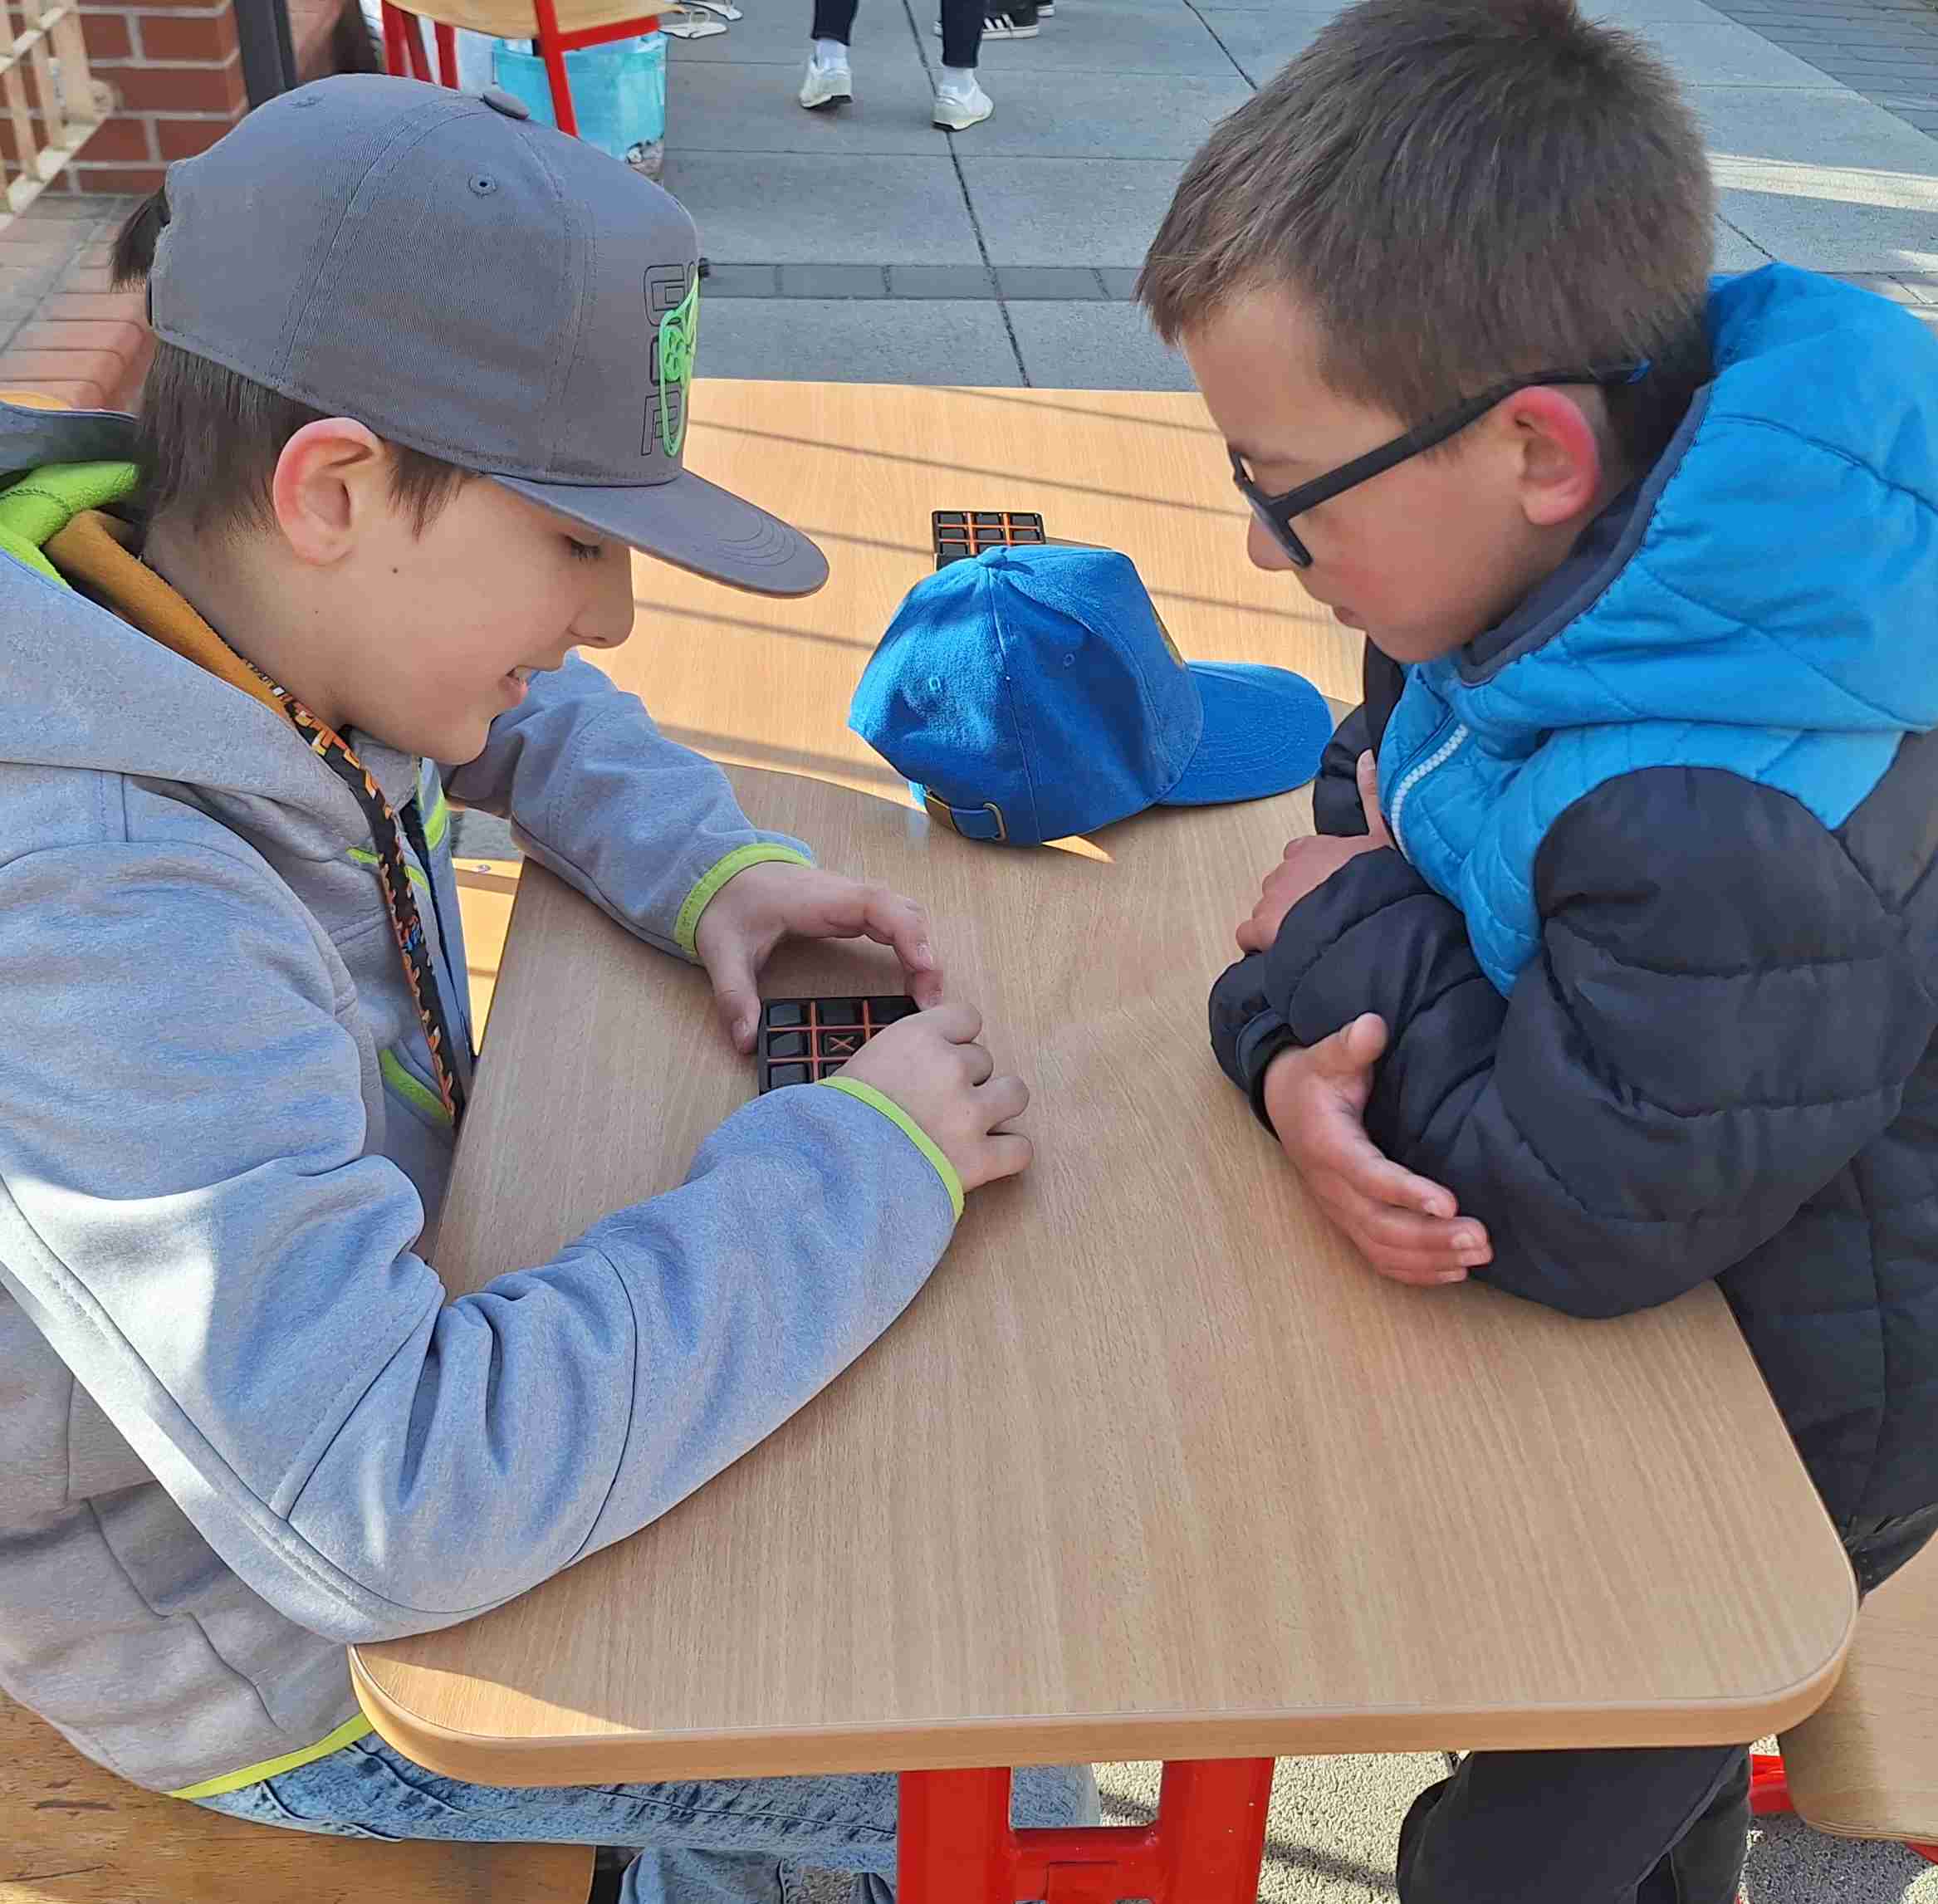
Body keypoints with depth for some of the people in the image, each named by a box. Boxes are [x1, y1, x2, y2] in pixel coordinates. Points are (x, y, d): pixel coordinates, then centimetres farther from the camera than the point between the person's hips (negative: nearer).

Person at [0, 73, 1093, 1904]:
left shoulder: (251, 609, -12)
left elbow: (529, 717, 10)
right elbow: (390, 1502, -43)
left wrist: (709, 864, -10)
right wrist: (858, 1161, -33)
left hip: (378, 1384, 8)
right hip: (291, 1659, -7)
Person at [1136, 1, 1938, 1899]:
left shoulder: (1744, 826, -41)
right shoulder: (1565, 557, -13)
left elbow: (1577, 1212, -32)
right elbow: (1370, 817, -1)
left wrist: (1348, 938, -21)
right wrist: (1305, 1050, -23)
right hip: (1664, 1297, 7)